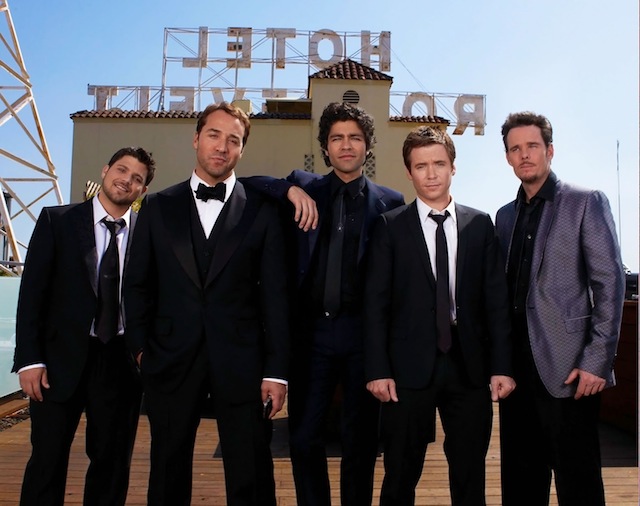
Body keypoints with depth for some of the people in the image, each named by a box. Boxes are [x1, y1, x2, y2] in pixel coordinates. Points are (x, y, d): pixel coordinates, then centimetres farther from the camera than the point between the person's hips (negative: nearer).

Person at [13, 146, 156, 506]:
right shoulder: (57, 220, 0)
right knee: (48, 460, 8)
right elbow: (32, 292, -2)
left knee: (113, 462, 13)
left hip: (122, 361, 1)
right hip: (62, 358, -1)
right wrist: (30, 359, -8)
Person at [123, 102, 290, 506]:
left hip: (241, 362, -1)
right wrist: (140, 347, 0)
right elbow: (138, 285, 9)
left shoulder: (262, 210, 1)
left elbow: (275, 295, -2)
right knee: (168, 472, 16)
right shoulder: (159, 207, 7)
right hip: (171, 360, 2)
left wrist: (276, 371, -5)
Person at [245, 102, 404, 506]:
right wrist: (291, 190, -13)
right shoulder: (304, 188, 8)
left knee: (361, 440, 12)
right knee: (304, 438, 9)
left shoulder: (390, 202, 4)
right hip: (312, 330, 1)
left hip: (364, 332, -1)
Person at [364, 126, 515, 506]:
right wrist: (378, 370, -8)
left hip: (470, 365, 2)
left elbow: (497, 300, 5)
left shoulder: (480, 224, 6)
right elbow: (376, 303, -3)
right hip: (410, 365, -1)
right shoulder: (391, 226, 0)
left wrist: (502, 366, 0)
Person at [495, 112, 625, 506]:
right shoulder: (506, 215, 15)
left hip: (566, 366, -5)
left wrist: (597, 362, -14)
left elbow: (610, 283, -7)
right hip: (518, 366, 5)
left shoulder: (586, 202, -1)